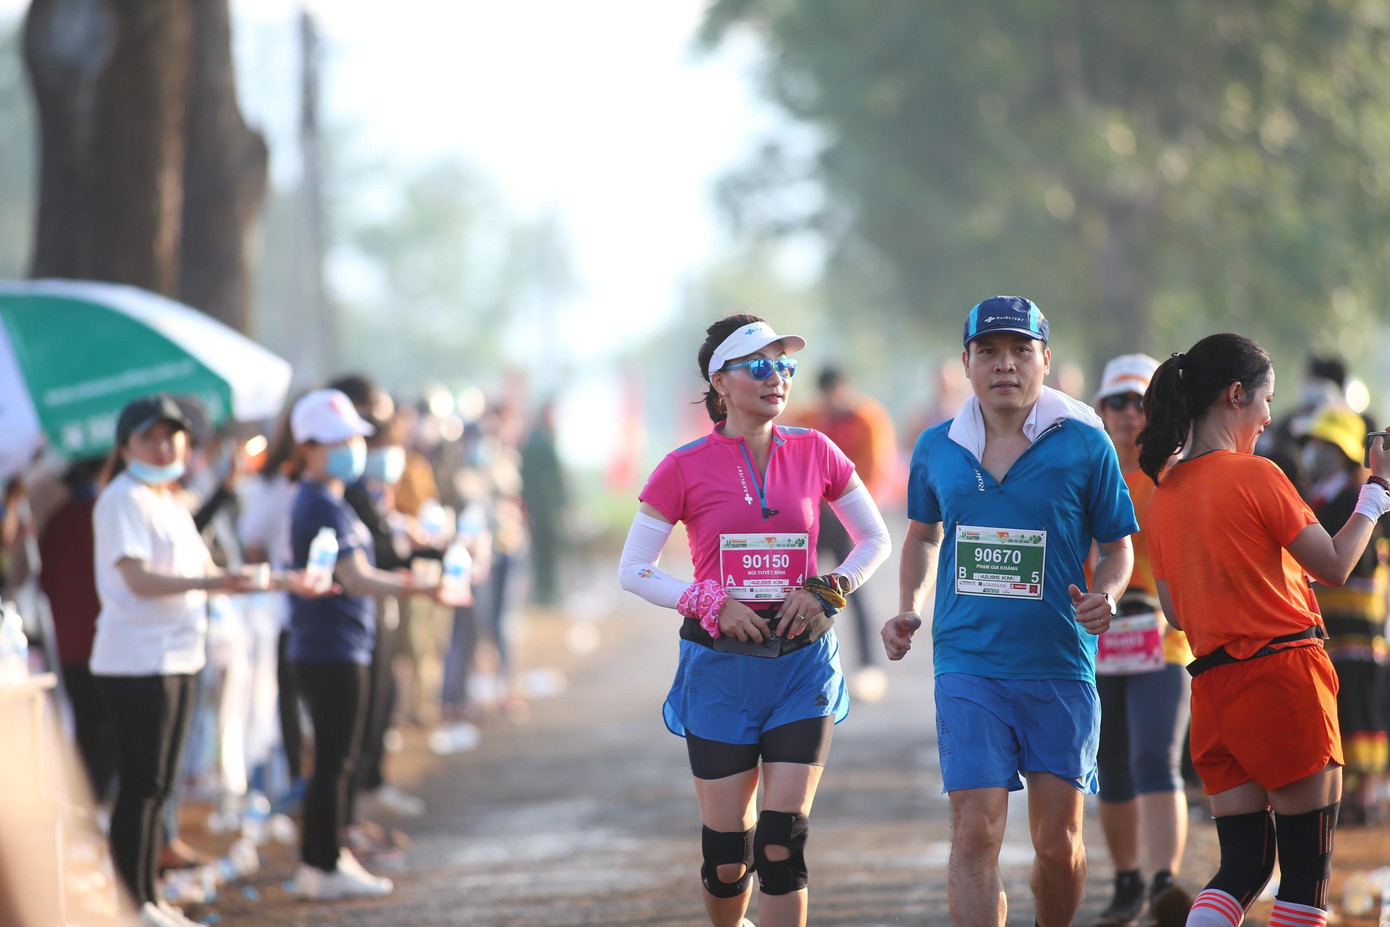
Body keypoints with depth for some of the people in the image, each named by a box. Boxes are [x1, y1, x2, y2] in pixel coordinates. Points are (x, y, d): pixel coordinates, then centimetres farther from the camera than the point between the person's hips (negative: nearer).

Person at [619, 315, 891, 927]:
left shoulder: (814, 453, 3)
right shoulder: (685, 468, -3)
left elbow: (876, 542, 13)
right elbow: (633, 571, 0)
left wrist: (827, 588, -5)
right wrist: (712, 604, -14)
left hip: (803, 663, 1)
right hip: (719, 665, -1)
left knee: (783, 840, -10)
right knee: (726, 852, 2)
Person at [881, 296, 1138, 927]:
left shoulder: (1085, 444, -1)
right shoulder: (937, 449, 6)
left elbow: (1117, 544, 7)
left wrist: (1105, 594, -14)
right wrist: (909, 611, 8)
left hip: (1060, 665, -1)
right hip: (969, 664, 1)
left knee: (1058, 840, 4)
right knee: (975, 834, -10)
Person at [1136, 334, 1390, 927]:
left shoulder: (1164, 493, 9)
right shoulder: (1255, 476, -11)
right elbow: (1334, 566, -5)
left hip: (1213, 687, 7)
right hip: (1283, 677, -7)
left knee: (1242, 868, 9)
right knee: (1307, 870, 2)